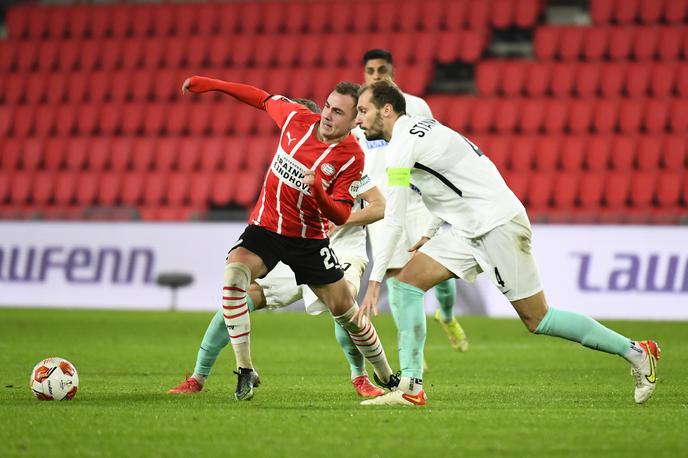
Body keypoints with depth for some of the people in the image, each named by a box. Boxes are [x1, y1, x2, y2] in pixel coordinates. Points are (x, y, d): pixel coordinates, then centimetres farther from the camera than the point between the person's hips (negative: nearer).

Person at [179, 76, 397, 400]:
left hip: (310, 237, -1)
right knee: (233, 275, -27)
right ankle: (245, 371, -21)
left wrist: (319, 191, -37)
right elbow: (263, 99, 11)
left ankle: (386, 377, 26)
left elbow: (341, 216, -17)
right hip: (265, 226, 1)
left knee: (346, 310, 1)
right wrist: (211, 84, 11)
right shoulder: (297, 117, -9)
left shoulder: (352, 157, -15)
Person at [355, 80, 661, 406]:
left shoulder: (403, 144, -15)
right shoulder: (418, 129, 13)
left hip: (497, 222, -10)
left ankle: (635, 352, 4)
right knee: (408, 281, 0)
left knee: (538, 320, -5)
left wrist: (374, 282, -16)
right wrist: (431, 233, 21)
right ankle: (410, 386, -4)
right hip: (467, 229, 10)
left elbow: (393, 221, -18)